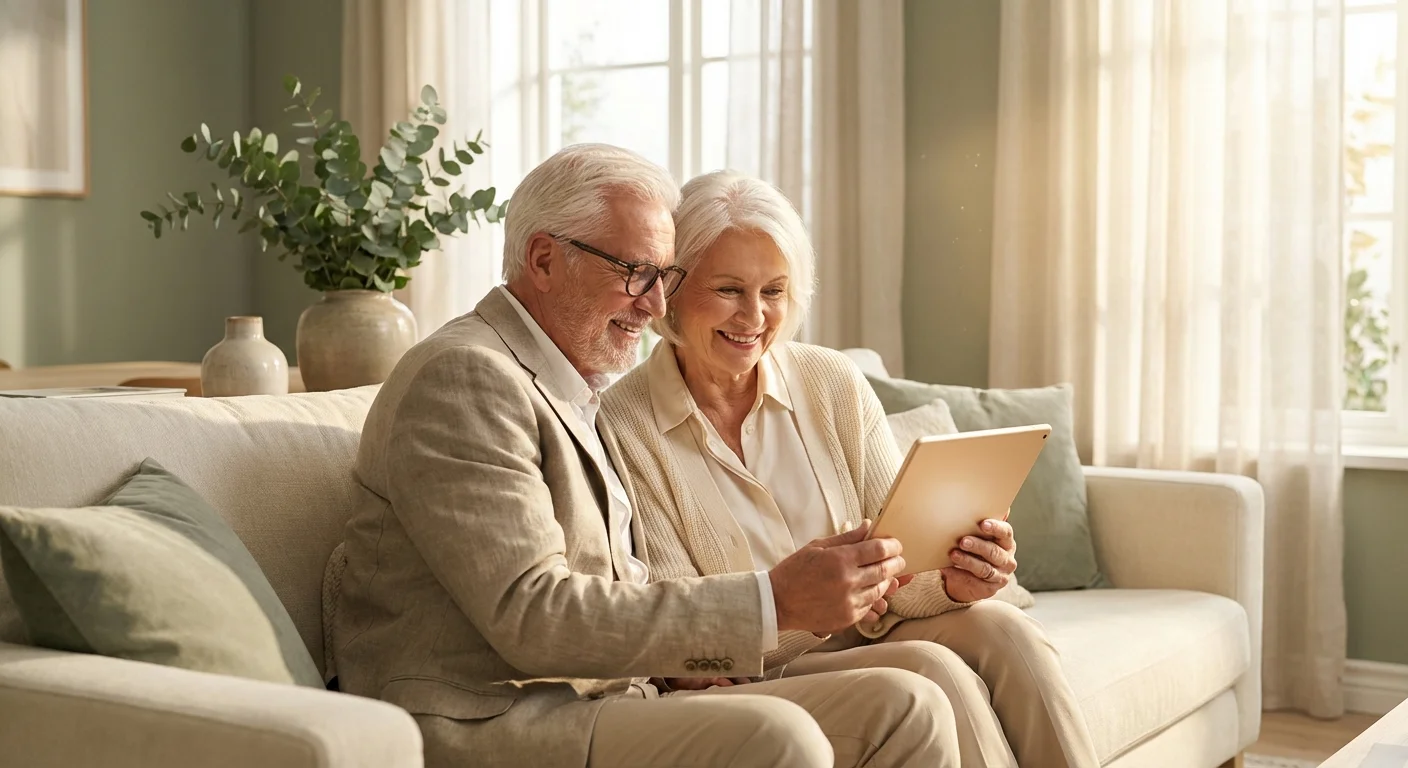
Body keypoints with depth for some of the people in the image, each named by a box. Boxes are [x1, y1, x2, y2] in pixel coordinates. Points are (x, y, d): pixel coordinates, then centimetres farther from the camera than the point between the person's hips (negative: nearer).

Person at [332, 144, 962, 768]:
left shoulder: (576, 396, 21)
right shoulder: (462, 376, -10)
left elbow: (616, 598, 15)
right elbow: (530, 616, -20)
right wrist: (774, 602, -22)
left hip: (603, 707, 9)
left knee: (906, 708, -5)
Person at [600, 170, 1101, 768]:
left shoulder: (836, 386, 3)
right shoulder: (623, 427, -9)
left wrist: (952, 580, -23)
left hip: (866, 641, 4)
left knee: (997, 627, -24)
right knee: (928, 669, -28)